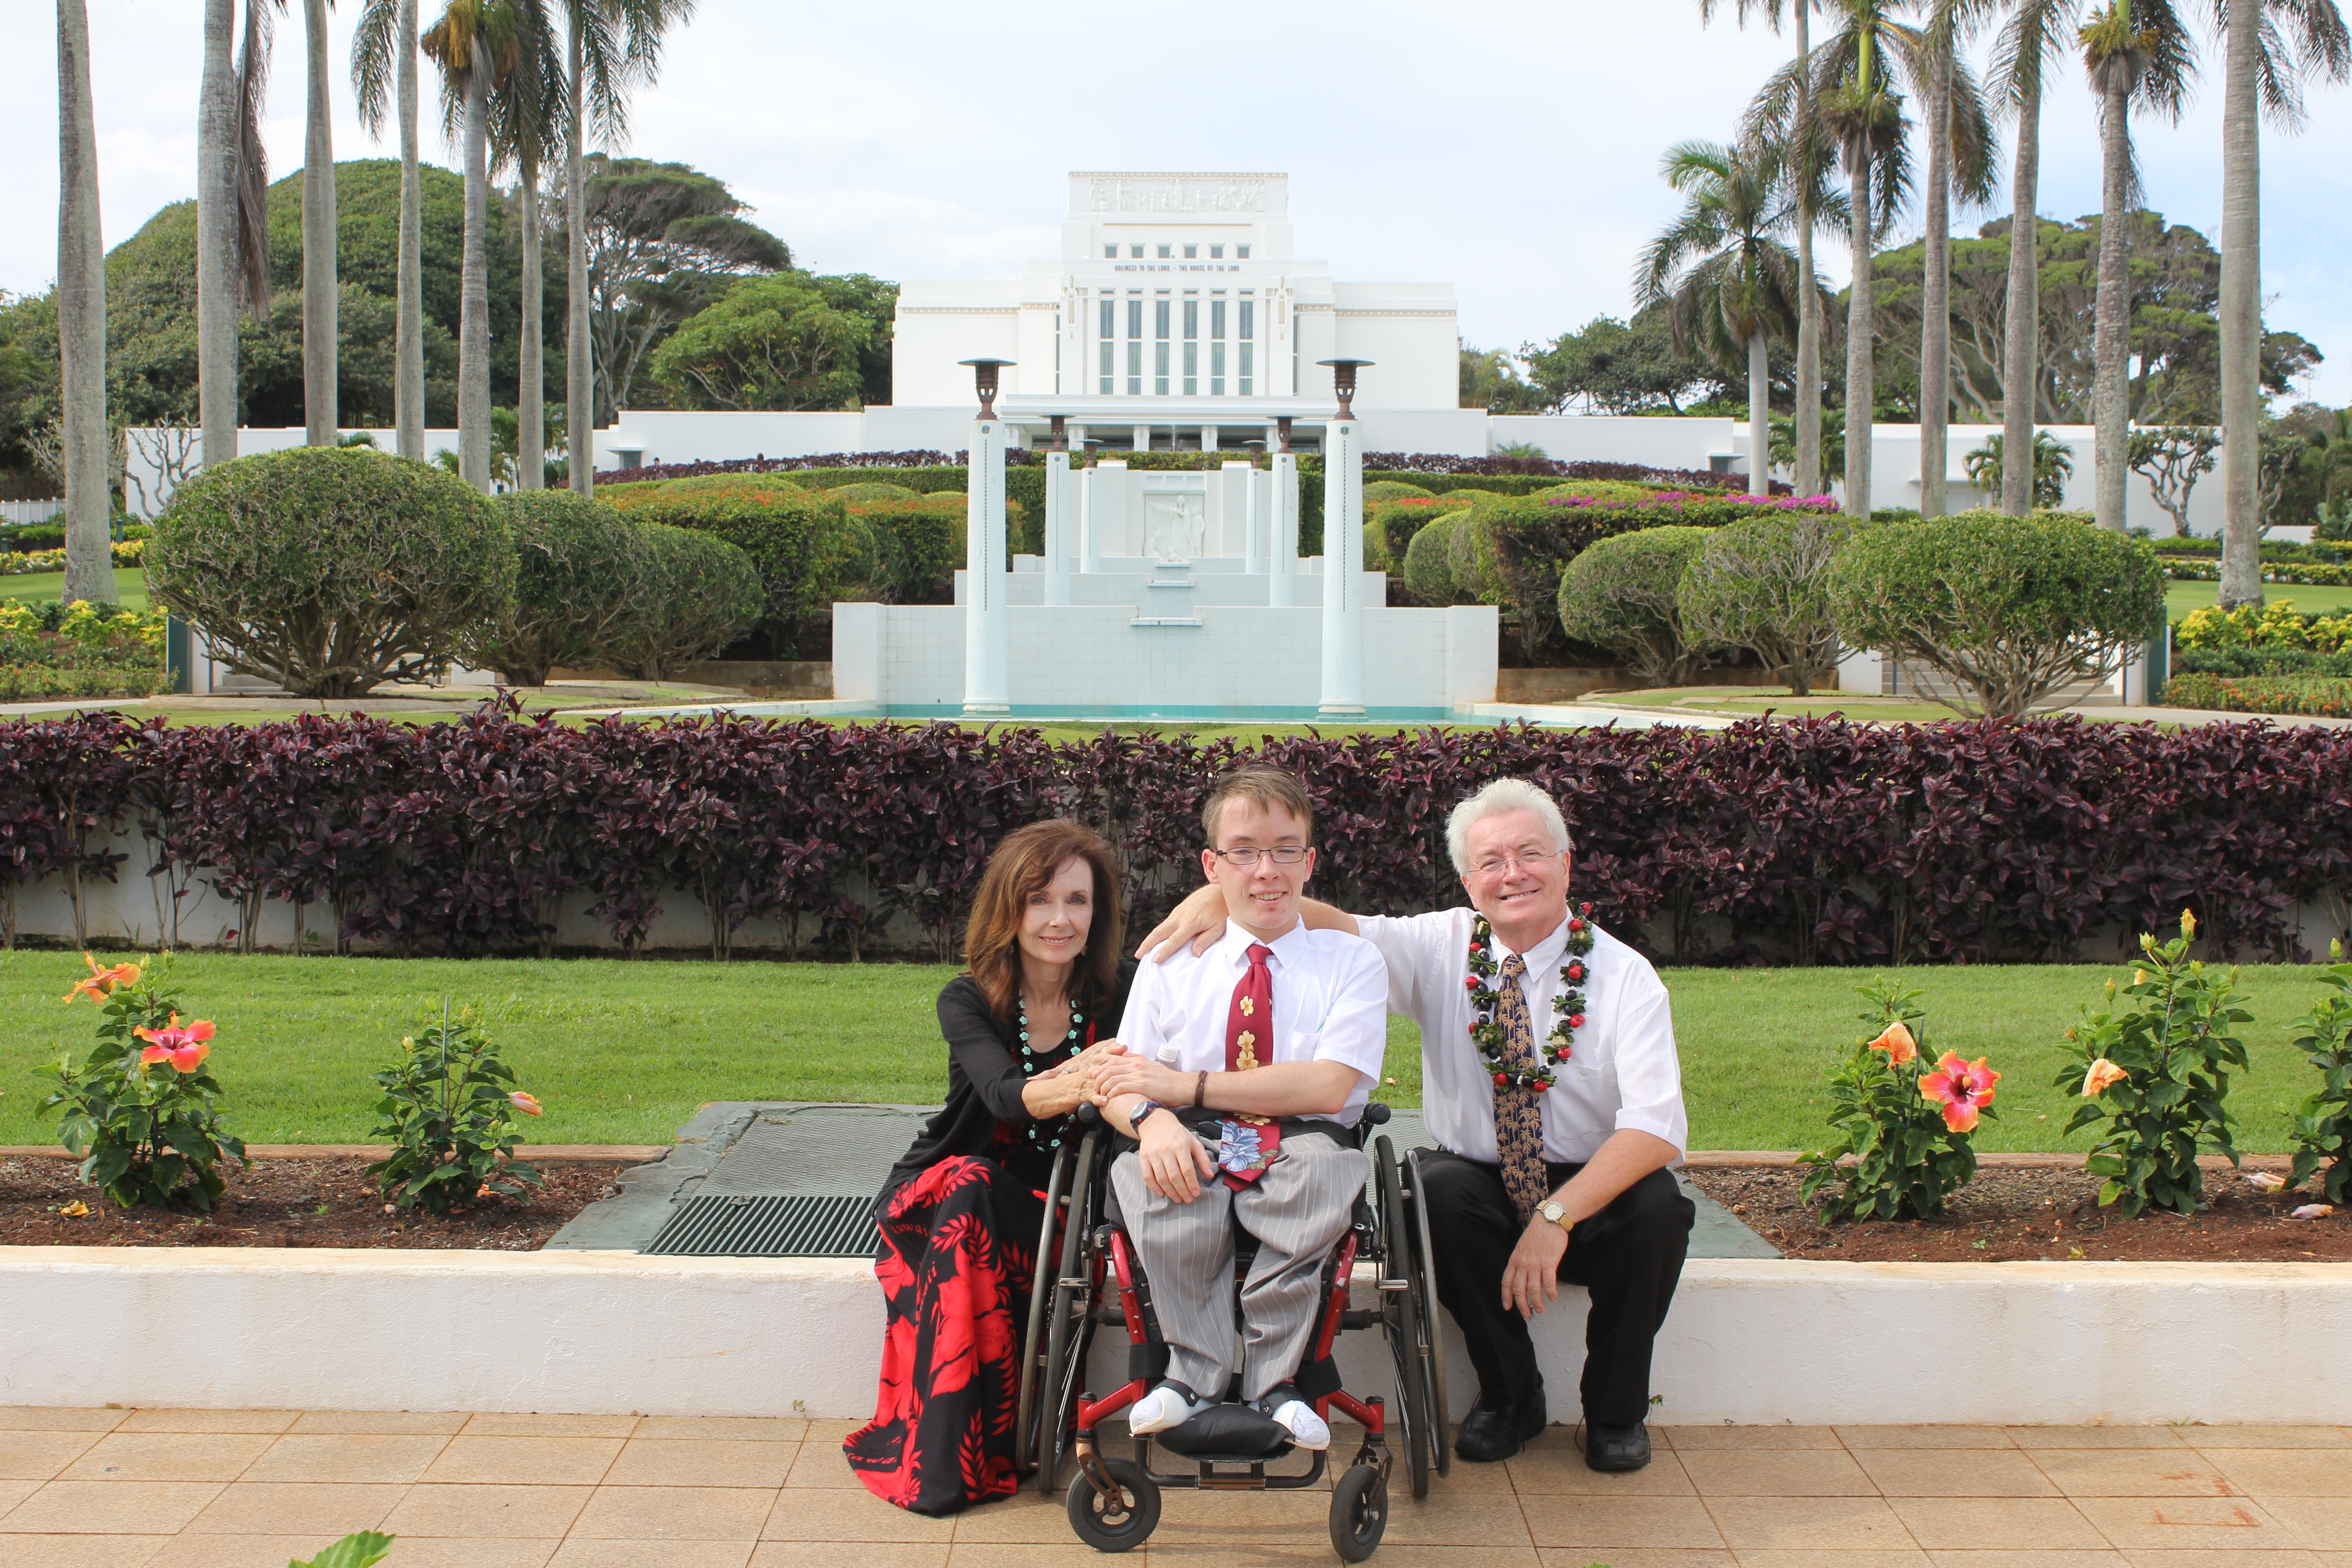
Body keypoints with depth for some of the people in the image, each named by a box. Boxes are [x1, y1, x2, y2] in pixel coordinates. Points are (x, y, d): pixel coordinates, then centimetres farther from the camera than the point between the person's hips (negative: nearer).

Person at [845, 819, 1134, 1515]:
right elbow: (1003, 1094, -31)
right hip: (950, 1190, 0)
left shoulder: (1120, 994, -6)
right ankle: (943, 1459, -30)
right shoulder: (967, 1001, -11)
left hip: (1058, 1203, 0)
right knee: (970, 1186, -34)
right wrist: (1072, 1087, -53)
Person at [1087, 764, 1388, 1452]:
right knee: (1142, 1172, -33)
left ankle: (1273, 1377, -21)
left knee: (1322, 1164, -36)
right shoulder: (1171, 963, 14)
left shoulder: (1351, 961, 7)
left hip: (1298, 1152, -1)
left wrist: (1187, 1086, -12)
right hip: (1195, 1148, 1)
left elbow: (1328, 1086, -8)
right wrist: (1152, 1118, -19)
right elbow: (1119, 1087, 7)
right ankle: (1196, 1372, -20)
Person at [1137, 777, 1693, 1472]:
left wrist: (1556, 1217, -33)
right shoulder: (1444, 946, -1)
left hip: (1596, 1188, -1)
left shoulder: (1624, 976, -10)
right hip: (1482, 1186, 1)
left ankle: (1616, 1409, -5)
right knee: (1438, 1190, -31)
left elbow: (1656, 1127, -21)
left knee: (1659, 1207, -32)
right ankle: (1509, 1394, -7)